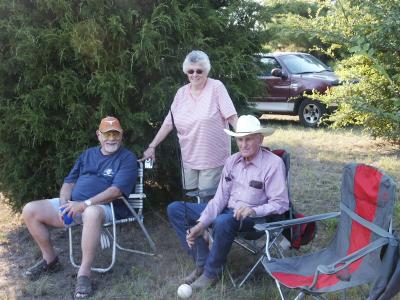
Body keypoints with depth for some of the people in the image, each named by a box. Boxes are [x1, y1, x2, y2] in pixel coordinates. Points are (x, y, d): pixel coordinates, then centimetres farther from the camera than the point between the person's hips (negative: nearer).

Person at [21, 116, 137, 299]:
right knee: (30, 210, -6)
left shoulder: (127, 158, -2)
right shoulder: (88, 154, 18)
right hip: (73, 204, 7)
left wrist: (85, 204, -24)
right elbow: (69, 181, 17)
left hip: (103, 207, -7)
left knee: (92, 213, -44)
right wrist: (64, 203, -5)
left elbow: (117, 190, -16)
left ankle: (84, 273, -32)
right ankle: (49, 259, 11)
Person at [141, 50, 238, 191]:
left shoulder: (216, 87, -5)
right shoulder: (181, 93, 9)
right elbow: (168, 123, 11)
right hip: (189, 160, 5)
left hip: (213, 160, -5)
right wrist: (152, 146, 9)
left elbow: (232, 117, -10)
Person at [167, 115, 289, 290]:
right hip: (227, 211, 7)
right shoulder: (232, 161, 5)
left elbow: (281, 204, -16)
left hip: (254, 217, -7)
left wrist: (254, 210, -32)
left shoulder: (273, 163, -14)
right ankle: (203, 262, -5)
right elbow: (220, 198, 2)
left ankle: (212, 272, -15)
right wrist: (201, 224, -10)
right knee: (175, 209, -3)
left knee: (224, 221, -40)